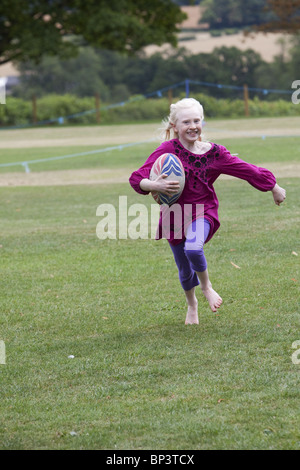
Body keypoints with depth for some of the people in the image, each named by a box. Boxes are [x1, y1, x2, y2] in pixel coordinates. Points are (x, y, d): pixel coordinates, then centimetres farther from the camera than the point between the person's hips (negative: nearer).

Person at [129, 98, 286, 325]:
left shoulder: (215, 153, -9)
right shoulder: (168, 149, -15)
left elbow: (246, 170, 2)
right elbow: (137, 178, -18)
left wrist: (275, 188, 12)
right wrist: (155, 186, -40)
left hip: (202, 213, -1)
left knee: (193, 248, -30)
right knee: (185, 270, 12)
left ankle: (206, 285, 2)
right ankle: (192, 305, 45)